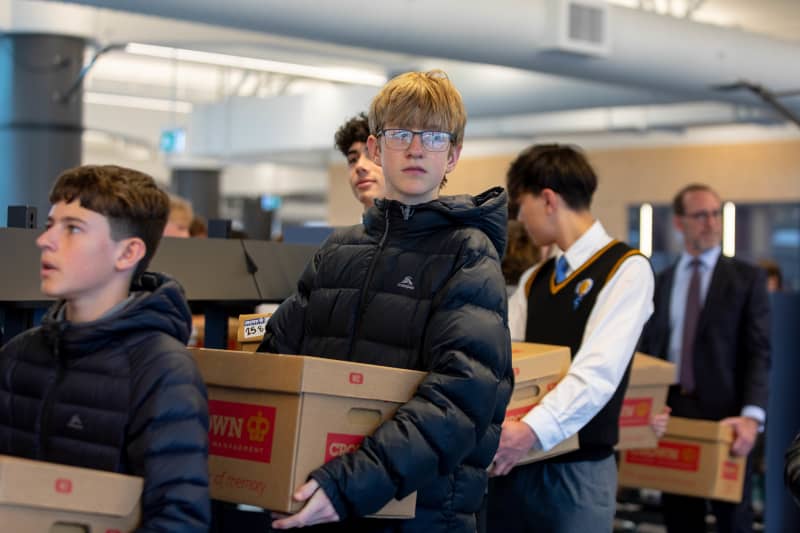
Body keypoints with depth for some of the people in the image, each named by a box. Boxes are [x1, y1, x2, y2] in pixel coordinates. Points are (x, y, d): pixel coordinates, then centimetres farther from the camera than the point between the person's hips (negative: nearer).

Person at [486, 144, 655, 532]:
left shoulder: (627, 269, -8)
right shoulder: (533, 281, 16)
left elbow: (598, 372, -21)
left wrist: (534, 429, -32)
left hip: (578, 468, -6)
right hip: (516, 462, 6)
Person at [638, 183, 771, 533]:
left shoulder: (748, 278, 2)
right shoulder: (661, 283, 13)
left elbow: (759, 353, -6)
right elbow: (648, 349, 12)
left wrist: (752, 415, -20)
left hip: (723, 412, -3)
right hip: (669, 409, 3)